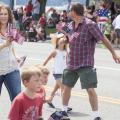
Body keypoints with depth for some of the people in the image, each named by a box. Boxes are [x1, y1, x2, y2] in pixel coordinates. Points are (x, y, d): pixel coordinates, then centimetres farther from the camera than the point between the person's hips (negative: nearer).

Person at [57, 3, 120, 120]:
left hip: (85, 64, -7)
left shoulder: (89, 24, -15)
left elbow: (103, 39, -11)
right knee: (66, 86, 14)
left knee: (90, 89, -10)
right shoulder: (71, 25, 8)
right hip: (71, 63, 7)